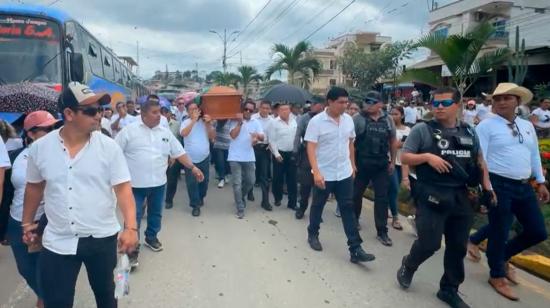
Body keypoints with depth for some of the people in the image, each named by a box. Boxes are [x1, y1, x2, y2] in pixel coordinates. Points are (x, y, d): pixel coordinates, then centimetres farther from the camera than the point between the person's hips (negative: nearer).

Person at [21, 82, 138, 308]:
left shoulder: (109, 147, -11)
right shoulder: (39, 148, -5)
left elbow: (123, 188, -13)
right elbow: (34, 187, 10)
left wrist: (130, 227, -23)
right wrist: (27, 223, 17)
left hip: (102, 238, 0)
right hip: (57, 242, 1)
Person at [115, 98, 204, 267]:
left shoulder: (165, 132, 6)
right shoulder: (129, 130, -7)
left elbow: (179, 152, 8)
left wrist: (193, 167, 0)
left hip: (158, 182, 5)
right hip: (135, 183, -4)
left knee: (155, 213, 18)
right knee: (133, 216, 0)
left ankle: (151, 238, 39)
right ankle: (133, 249, 10)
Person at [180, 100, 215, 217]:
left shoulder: (205, 121, 1)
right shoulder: (186, 122, -5)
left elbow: (213, 137, -4)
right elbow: (183, 133, -25)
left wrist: (209, 124, -17)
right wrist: (193, 120, -25)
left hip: (205, 158, 2)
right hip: (190, 159, -2)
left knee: (204, 181, 15)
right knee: (192, 183, 0)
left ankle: (201, 197, 41)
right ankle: (195, 205, 12)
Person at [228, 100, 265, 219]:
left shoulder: (256, 122, 7)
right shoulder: (235, 121, -2)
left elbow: (262, 137, -1)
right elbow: (233, 135, -15)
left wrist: (257, 135, -23)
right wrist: (240, 122, -17)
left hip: (249, 157, 4)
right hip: (235, 157, -4)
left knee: (251, 181, 12)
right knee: (237, 183, -3)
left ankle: (240, 197, 40)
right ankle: (240, 209, 5)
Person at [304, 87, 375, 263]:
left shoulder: (348, 120, 2)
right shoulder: (316, 121, -14)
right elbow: (311, 148, -17)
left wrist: (352, 165, 15)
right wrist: (316, 172, -25)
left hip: (345, 173, 4)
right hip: (324, 174, -4)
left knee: (348, 209, 3)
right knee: (318, 206, 14)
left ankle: (355, 249, 6)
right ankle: (312, 234, 37)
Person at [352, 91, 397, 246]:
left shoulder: (388, 120, 4)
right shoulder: (358, 118, -7)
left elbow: (393, 141, 12)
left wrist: (392, 161, 10)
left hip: (381, 165, 2)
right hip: (361, 164, -2)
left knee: (382, 198, 4)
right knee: (356, 193, 12)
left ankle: (382, 231, 12)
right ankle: (354, 219, 36)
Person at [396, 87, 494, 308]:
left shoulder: (469, 132, 10)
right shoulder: (422, 130, -5)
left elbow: (479, 160, 19)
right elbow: (404, 158, -5)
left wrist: (486, 185, 8)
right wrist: (427, 156, -20)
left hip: (460, 197, 5)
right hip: (431, 196, -5)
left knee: (458, 246, 11)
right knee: (429, 243, -5)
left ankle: (449, 290, 28)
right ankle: (408, 266, 27)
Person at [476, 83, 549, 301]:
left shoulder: (528, 126, 13)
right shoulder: (486, 126, -7)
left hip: (524, 186, 7)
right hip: (499, 185, -7)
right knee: (499, 232, 2)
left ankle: (503, 256, 33)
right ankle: (497, 276, 21)